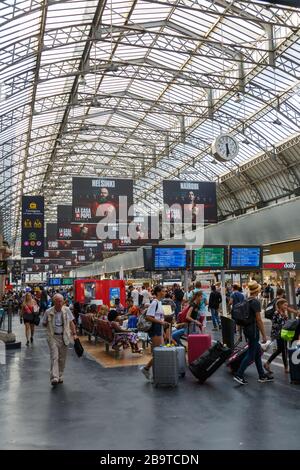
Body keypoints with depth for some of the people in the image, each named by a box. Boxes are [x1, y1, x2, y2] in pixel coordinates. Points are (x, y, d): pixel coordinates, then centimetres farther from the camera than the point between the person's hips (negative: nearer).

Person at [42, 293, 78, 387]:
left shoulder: (67, 310, 0)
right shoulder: (48, 312, -6)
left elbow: (71, 323, 7)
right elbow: (44, 324, 7)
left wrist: (74, 333, 1)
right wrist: (51, 327, -7)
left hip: (64, 337, 3)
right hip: (53, 337, -3)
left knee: (62, 358, 9)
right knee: (54, 357, -13)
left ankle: (60, 376, 24)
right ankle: (54, 378, -17)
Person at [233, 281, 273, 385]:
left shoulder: (246, 301, 8)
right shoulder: (256, 302, -18)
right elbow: (258, 320, -19)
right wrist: (264, 335, -15)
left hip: (247, 329, 9)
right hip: (253, 330, -9)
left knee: (258, 352, 16)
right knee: (251, 355, -1)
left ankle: (262, 376, 23)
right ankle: (239, 375, -1)